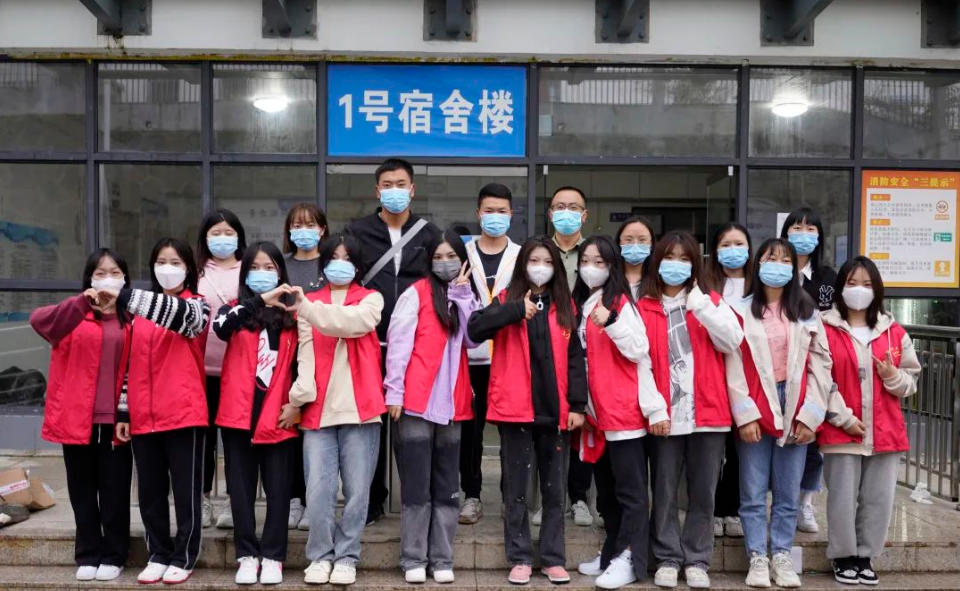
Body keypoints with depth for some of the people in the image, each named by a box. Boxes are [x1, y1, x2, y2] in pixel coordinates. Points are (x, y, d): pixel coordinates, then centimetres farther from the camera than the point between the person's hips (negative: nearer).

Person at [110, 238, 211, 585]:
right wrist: (123, 411, 9)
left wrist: (124, 296, -34)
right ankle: (158, 555, 24)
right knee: (150, 491, 11)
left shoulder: (196, 305, 0)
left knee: (185, 490, 3)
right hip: (143, 418, 5)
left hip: (184, 414, -5)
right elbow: (130, 365, 15)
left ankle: (183, 558, 15)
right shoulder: (140, 313, 14)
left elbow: (180, 314, -25)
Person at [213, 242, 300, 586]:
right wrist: (260, 300, -30)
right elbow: (220, 325, -21)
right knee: (241, 489, 7)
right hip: (239, 414, 0)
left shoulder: (291, 316, 5)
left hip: (278, 416, 0)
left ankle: (273, 558, 16)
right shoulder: (237, 310, 3)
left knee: (278, 489, 5)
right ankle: (247, 556, 18)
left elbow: (300, 363, 9)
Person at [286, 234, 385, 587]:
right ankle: (320, 556, 15)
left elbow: (353, 322, -14)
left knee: (356, 490, 3)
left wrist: (308, 307, -23)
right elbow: (305, 354, 3)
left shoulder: (370, 299, 9)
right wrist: (298, 398, -9)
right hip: (318, 409, 1)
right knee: (318, 491, -2)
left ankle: (346, 557, 17)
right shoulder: (308, 303, 14)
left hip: (359, 408, -1)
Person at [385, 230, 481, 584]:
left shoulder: (467, 298, 16)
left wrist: (463, 295, -4)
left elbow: (473, 340, -1)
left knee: (446, 486, 9)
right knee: (416, 485, 0)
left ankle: (442, 559, 17)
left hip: (452, 404, 5)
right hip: (417, 402, -5)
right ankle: (413, 559, 9)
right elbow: (398, 342, -6)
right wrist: (394, 391, -13)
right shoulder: (416, 293, 0)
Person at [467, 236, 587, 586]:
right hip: (515, 408, -2)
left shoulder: (565, 307, 10)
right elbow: (475, 329, -13)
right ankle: (520, 558, 15)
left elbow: (575, 357, 7)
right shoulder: (507, 301, 5)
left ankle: (553, 558, 19)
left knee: (554, 487, 9)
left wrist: (577, 404, 0)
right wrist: (516, 310, -19)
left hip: (554, 409, 2)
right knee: (516, 487, 5)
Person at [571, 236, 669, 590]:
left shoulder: (620, 302, -6)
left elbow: (639, 350, -14)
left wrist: (611, 322, -26)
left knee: (629, 488, -1)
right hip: (597, 411, 8)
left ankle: (629, 559, 3)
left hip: (624, 409, -8)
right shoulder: (580, 305, 13)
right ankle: (612, 553, 25)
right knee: (605, 487, 15)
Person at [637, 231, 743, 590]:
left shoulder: (710, 301, 10)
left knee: (703, 492, 7)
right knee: (664, 491, 5)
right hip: (665, 414, -1)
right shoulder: (643, 308, 5)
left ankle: (696, 560, 18)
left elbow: (732, 342, -6)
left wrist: (698, 301, -9)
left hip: (707, 412, 1)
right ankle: (667, 559, 17)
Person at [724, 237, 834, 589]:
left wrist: (810, 414, -4)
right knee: (753, 492, 4)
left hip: (795, 411, 2)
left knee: (788, 492, 8)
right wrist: (744, 414, -11)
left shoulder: (807, 313, 8)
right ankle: (758, 559, 14)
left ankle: (782, 556, 20)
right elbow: (734, 367, -5)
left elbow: (820, 365, 4)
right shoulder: (742, 311, 1)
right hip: (755, 412, -2)